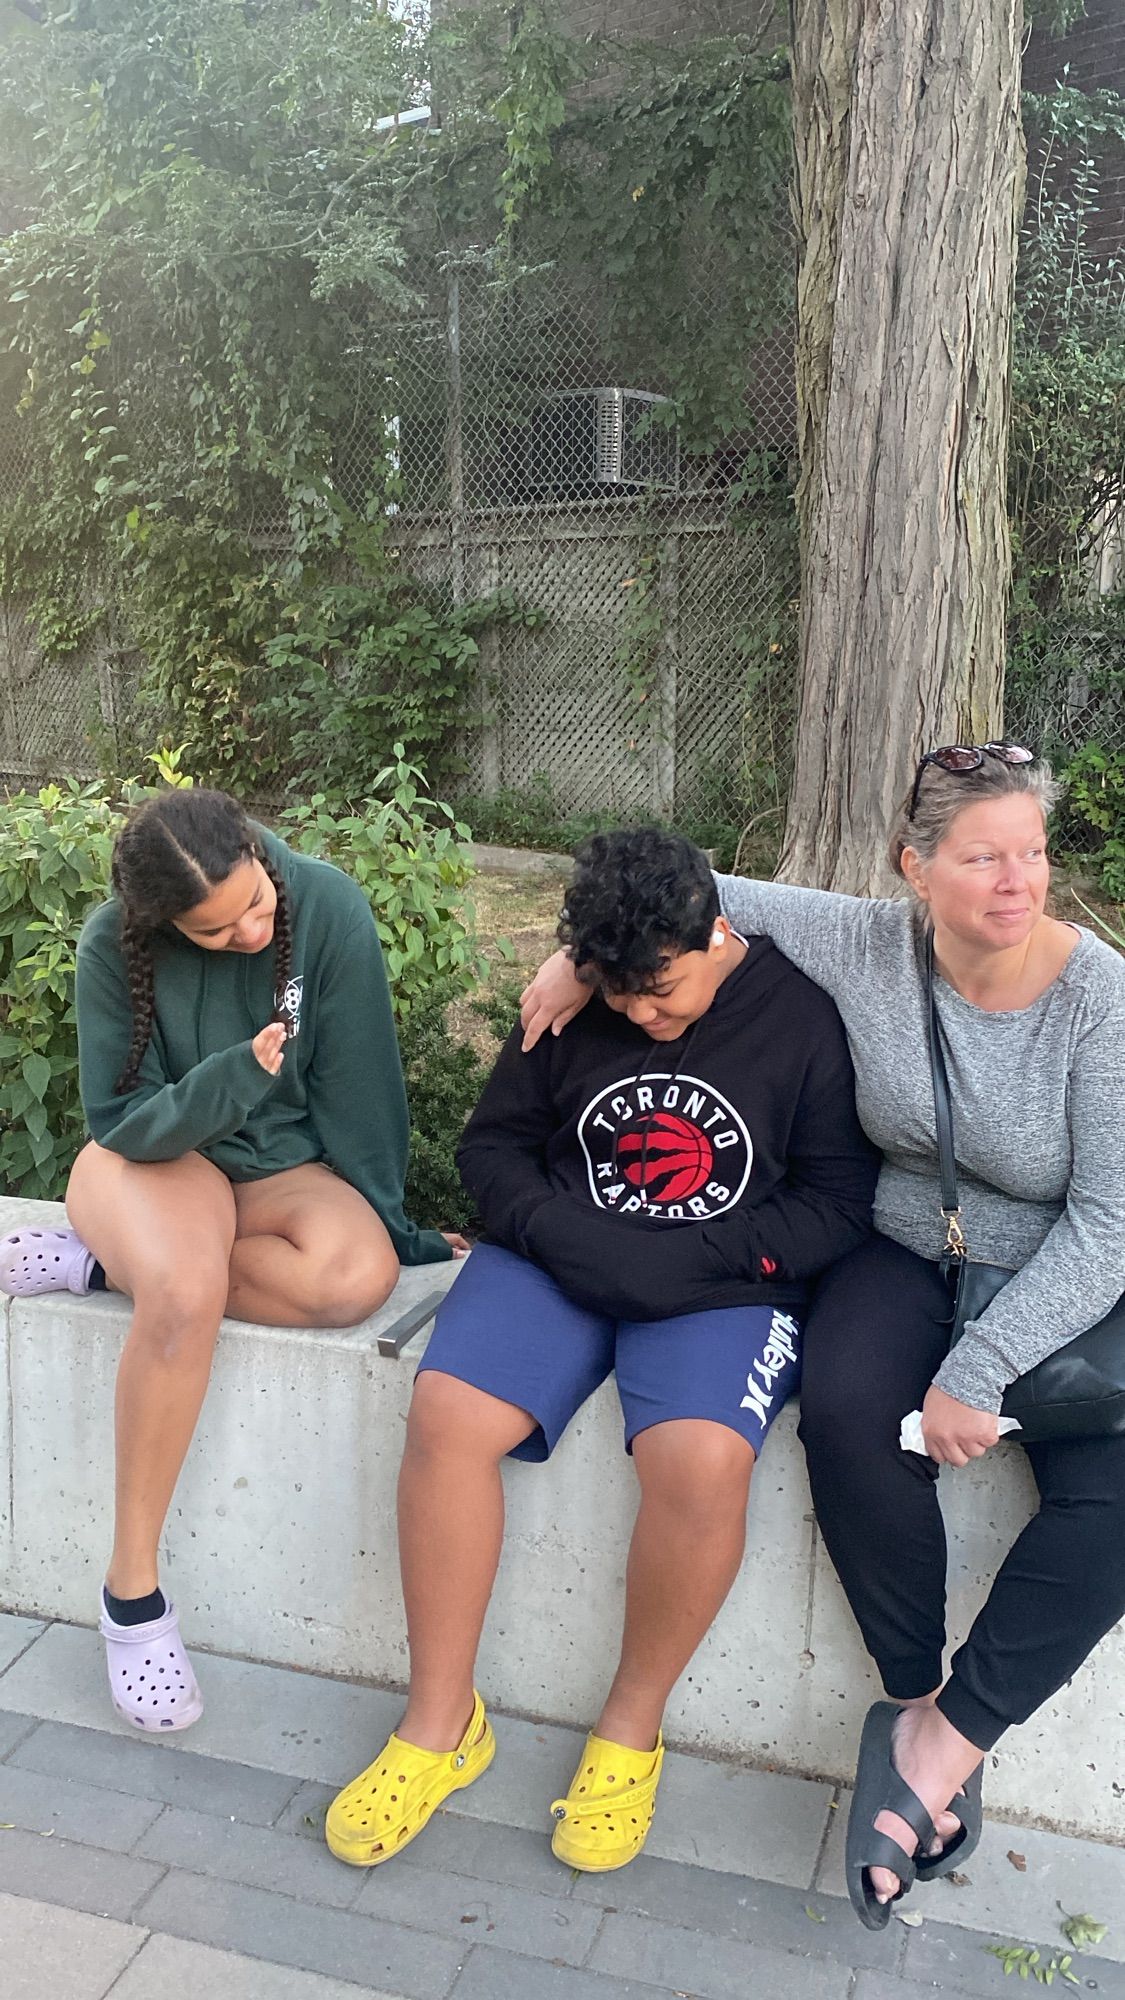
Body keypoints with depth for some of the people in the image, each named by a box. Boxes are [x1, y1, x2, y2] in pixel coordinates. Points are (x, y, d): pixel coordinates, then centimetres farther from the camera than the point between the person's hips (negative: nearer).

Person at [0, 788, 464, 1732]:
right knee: (186, 1291, -36)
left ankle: (95, 1264, -15)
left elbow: (358, 1087, -13)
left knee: (361, 1276, -33)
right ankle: (132, 1586, -18)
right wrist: (233, 1077, -31)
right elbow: (122, 1123, -15)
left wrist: (386, 1223, -6)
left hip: (288, 1163, 2)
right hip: (154, 1155, -1)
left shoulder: (332, 909, -21)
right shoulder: (116, 943, -20)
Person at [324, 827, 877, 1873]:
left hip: (722, 1285, -3)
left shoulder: (804, 1017, -5)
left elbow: (840, 1200, -4)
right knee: (446, 1413, -23)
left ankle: (631, 1729, -3)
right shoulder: (576, 1007, 3)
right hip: (560, 1255, 3)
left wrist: (691, 1258, -16)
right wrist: (556, 1229, -12)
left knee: (701, 1460, -32)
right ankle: (441, 1722, -2)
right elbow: (494, 1139, 9)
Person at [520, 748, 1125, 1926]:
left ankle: (942, 1736, -11)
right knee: (848, 1406, -29)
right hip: (908, 1263, 2)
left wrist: (982, 1368, -24)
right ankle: (918, 1703, -8)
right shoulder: (867, 948, -9)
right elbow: (714, 896, 5)